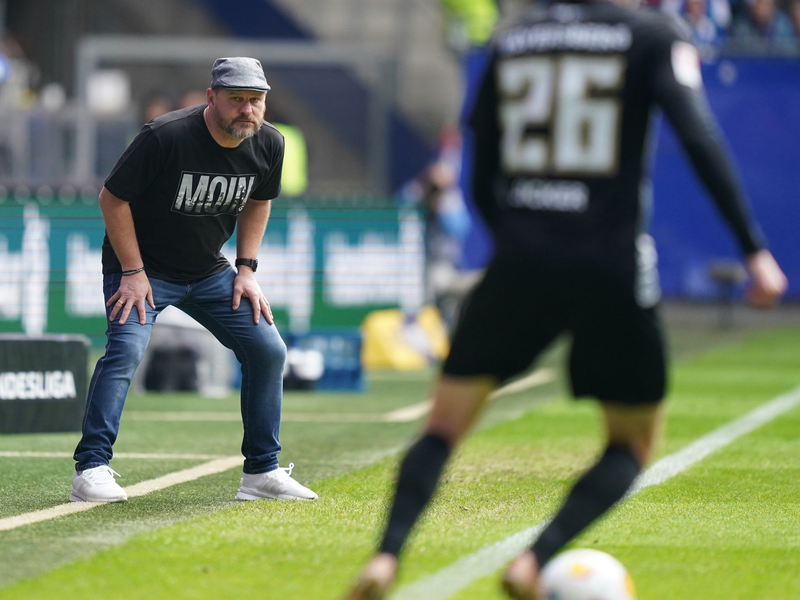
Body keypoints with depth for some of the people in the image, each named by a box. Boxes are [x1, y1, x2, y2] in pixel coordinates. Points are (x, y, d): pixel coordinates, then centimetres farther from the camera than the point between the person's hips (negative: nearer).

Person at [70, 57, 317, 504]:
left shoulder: (269, 144, -8)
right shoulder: (166, 137, -27)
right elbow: (113, 198, -18)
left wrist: (246, 269, 3)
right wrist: (133, 273, -18)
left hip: (209, 272, 6)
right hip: (143, 268, -6)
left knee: (268, 349, 1)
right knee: (127, 349, -26)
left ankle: (262, 472, 12)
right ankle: (91, 470, -22)